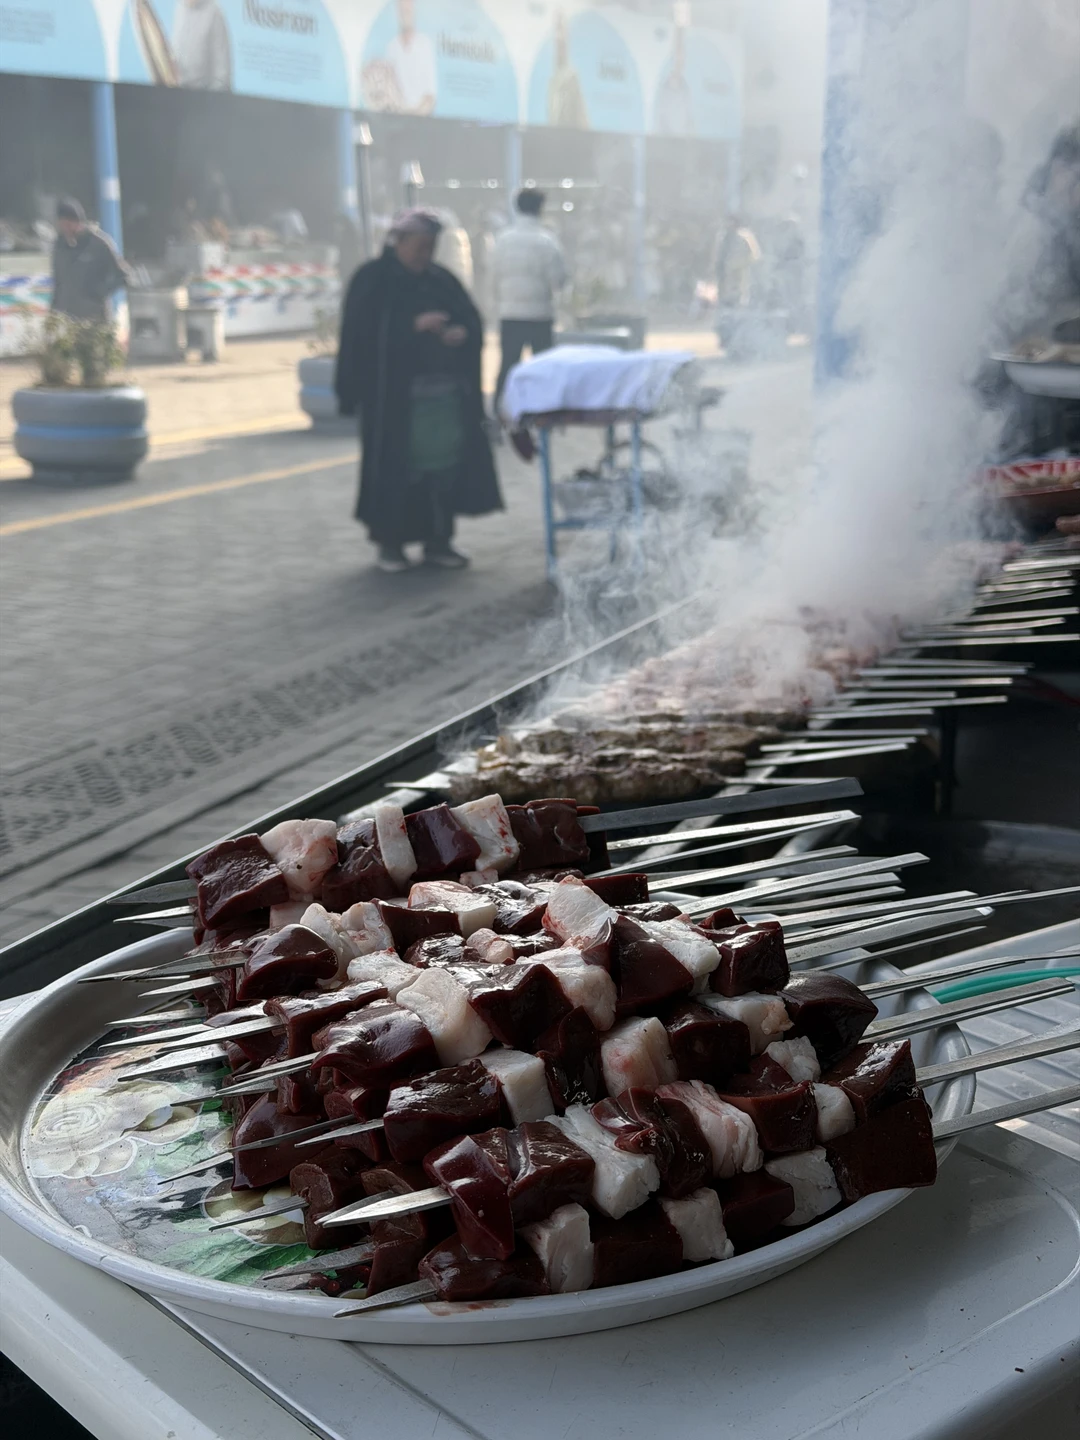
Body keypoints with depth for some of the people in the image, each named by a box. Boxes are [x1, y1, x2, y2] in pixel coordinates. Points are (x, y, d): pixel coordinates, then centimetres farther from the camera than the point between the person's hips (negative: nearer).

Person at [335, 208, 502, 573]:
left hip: (446, 391, 4)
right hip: (394, 395, -4)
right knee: (397, 466, -3)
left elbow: (472, 319, 11)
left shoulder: (441, 279, 12)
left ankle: (438, 540, 10)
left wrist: (461, 332, -13)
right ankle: (389, 543, 9)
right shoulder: (372, 280, -2)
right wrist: (415, 326, -19)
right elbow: (362, 333, -11)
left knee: (446, 460, 0)